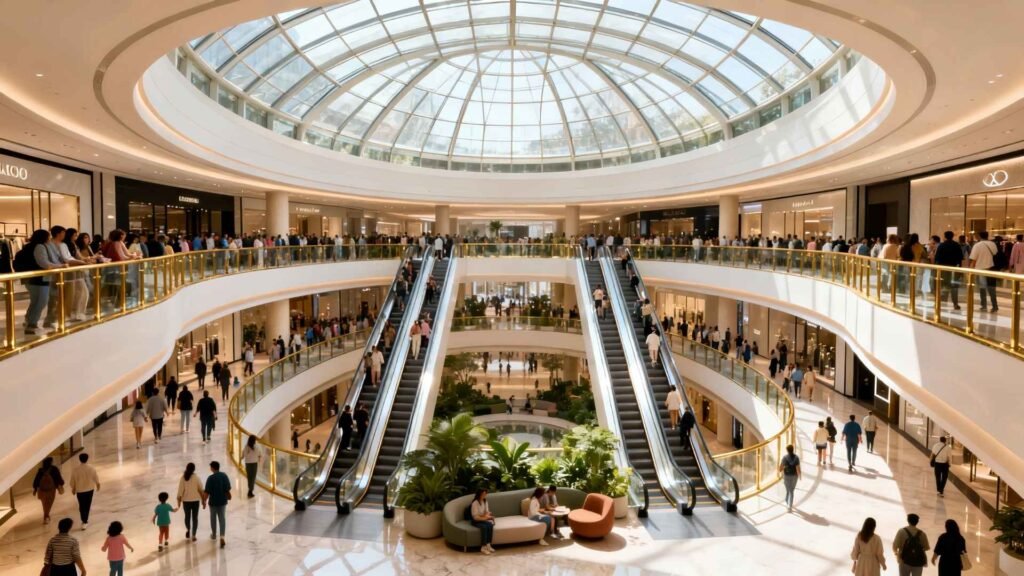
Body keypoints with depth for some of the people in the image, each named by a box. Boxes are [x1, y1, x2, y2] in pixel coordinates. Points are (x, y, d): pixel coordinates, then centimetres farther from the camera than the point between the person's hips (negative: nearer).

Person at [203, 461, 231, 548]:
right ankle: (222, 537, -5)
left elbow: (207, 492, -16)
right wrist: (228, 495, 22)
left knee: (213, 518, 19)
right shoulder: (224, 476, -5)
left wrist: (204, 501, -4)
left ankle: (214, 534, 38)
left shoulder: (210, 478, -18)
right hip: (223, 501, 3)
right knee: (222, 518, 7)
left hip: (213, 502, -3)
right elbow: (228, 489, 5)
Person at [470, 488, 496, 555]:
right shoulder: (475, 503, -17)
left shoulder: (485, 501, 5)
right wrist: (485, 518, -24)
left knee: (490, 525, -27)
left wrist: (487, 515, -14)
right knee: (484, 527, -35)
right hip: (476, 521, -6)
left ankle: (488, 545, -22)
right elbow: (475, 517, -19)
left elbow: (487, 512, 9)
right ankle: (483, 547, -29)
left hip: (483, 520, 6)